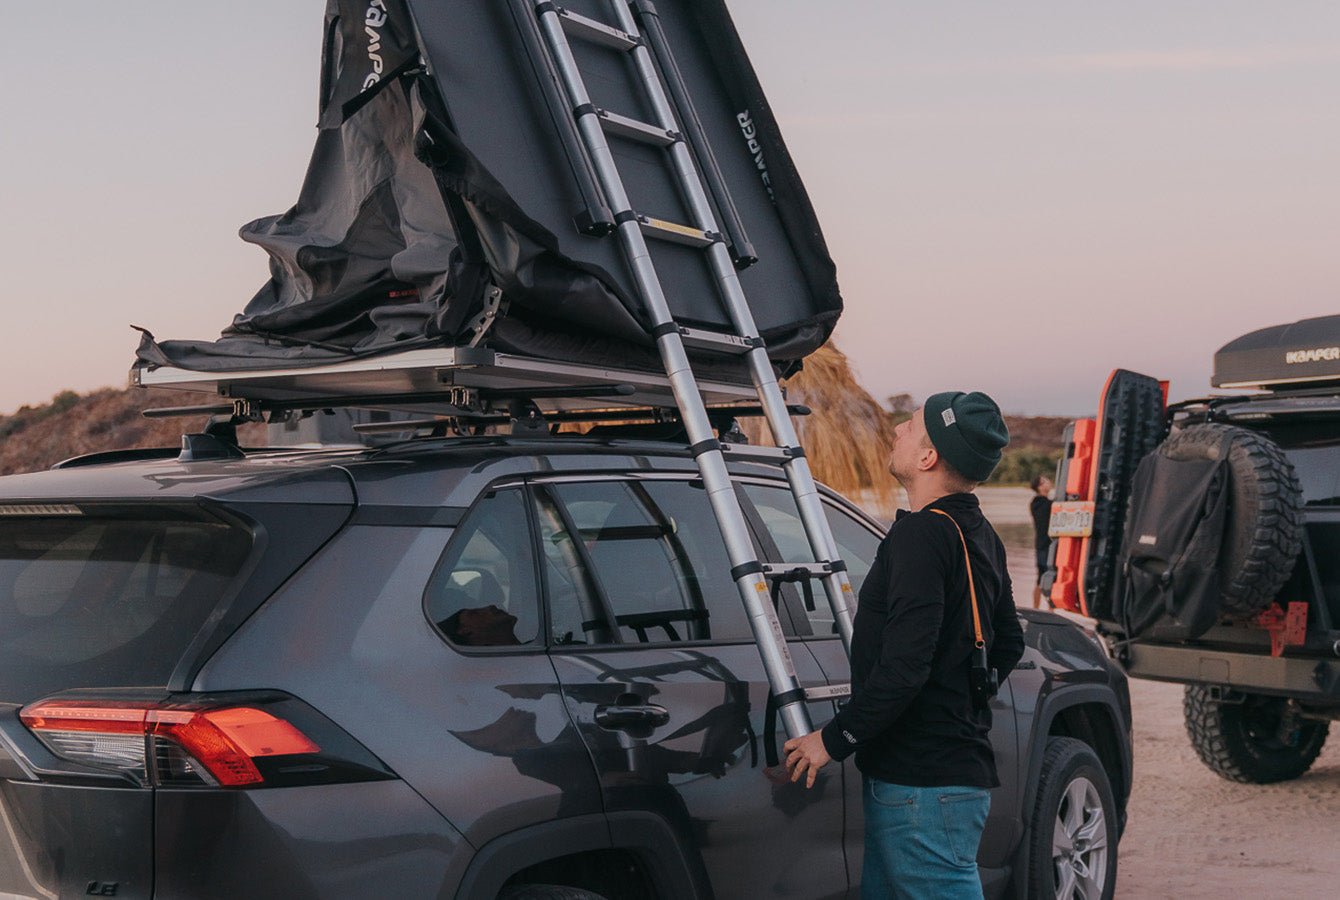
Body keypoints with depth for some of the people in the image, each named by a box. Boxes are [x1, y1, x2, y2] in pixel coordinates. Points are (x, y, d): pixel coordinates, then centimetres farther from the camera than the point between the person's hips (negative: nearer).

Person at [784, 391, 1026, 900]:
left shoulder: (922, 535, -19)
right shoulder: (978, 535, 12)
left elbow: (903, 667, -26)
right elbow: (1007, 644, 24)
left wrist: (834, 740, -16)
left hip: (924, 783, -10)